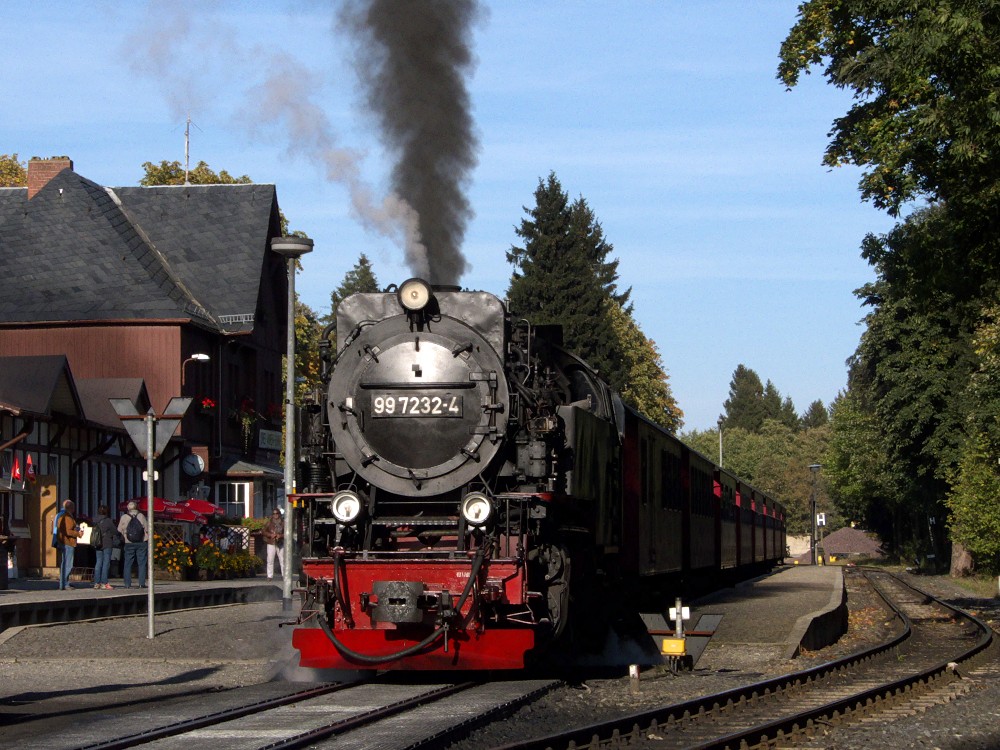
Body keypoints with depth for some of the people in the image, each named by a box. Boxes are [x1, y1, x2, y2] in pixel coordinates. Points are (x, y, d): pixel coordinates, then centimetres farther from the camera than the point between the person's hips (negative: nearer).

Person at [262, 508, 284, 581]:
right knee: (270, 560, -4)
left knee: (282, 560, 0)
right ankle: (270, 576, 0)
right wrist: (270, 535, -12)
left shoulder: (283, 523, 5)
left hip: (280, 544, 0)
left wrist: (280, 535, -13)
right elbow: (264, 531, 4)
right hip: (271, 543, 0)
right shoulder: (269, 522, 5)